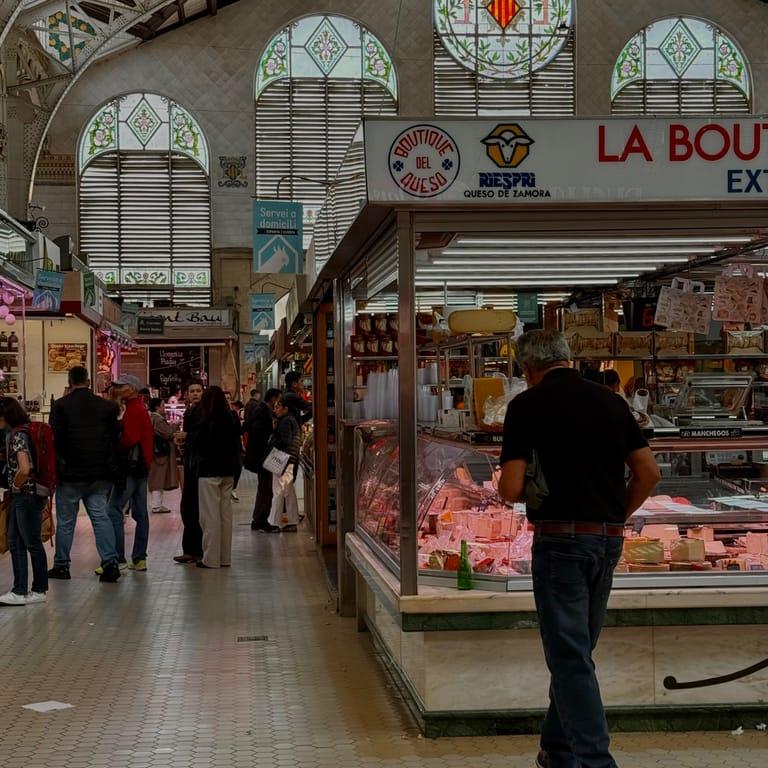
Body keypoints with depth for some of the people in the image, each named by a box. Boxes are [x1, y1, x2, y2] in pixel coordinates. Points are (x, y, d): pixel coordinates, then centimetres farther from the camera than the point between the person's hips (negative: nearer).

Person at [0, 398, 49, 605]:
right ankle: (20, 591, 16)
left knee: (32, 543, 1)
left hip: (28, 495, -10)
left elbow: (25, 469, -30)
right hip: (20, 497, 10)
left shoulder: (19, 435, -19)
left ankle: (40, 590, 12)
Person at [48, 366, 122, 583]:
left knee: (65, 521, 9)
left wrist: (62, 462, 4)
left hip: (70, 474, -2)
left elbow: (56, 439, -8)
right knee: (101, 516, 5)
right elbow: (116, 437, 6)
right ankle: (110, 561, -6)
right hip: (101, 474, 2)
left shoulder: (60, 406, -6)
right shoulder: (107, 406, 3)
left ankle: (61, 565, 17)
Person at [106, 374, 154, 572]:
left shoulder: (132, 410, -11)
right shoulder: (142, 409, 19)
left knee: (114, 510, -11)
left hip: (131, 467, -10)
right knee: (140, 512, 10)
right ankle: (139, 558, 12)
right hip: (142, 468, 10)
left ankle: (117, 558, -15)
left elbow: (129, 439, -20)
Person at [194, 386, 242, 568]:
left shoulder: (207, 423, -15)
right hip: (228, 472, 6)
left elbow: (199, 448, -11)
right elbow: (237, 446, 9)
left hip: (209, 473, -6)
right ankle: (225, 557, 16)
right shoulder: (232, 421, 4)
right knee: (226, 513, 11)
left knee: (210, 515, -1)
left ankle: (211, 558, 1)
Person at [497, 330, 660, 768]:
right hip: (609, 539, 6)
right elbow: (649, 472, 8)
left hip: (561, 539, -6)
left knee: (570, 657, -1)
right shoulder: (610, 400, 9)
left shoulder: (529, 404, -7)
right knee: (578, 651, 18)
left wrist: (525, 489, 10)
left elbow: (511, 488, -12)